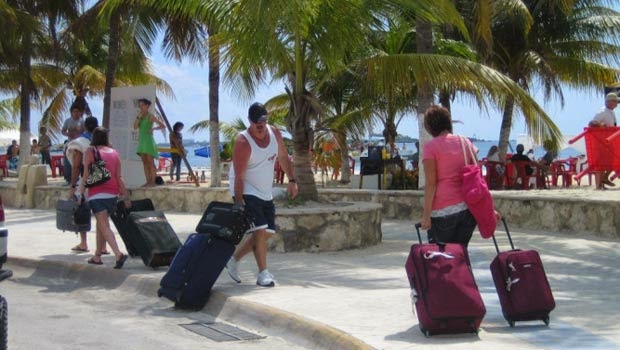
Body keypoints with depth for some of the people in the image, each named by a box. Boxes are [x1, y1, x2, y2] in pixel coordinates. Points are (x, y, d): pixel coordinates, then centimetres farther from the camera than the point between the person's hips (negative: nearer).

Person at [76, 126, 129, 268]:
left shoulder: (90, 151, -2)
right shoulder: (114, 153, 8)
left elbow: (86, 175, -7)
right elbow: (119, 177, 6)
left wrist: (80, 194, -4)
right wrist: (126, 196, 9)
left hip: (97, 194, -5)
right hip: (112, 194, 5)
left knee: (104, 226, -10)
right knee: (101, 224, 19)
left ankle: (118, 254, -27)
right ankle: (97, 256, 25)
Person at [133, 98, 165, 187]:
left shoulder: (150, 116, -5)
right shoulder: (140, 116, 13)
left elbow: (163, 126, -6)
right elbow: (135, 127, 2)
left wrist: (153, 129, -14)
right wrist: (138, 117, -5)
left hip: (149, 139, -7)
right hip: (141, 140, 7)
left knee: (150, 162, -8)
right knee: (145, 162, 6)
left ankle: (153, 182, -6)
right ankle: (148, 181, 8)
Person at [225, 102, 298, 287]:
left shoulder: (274, 133, -3)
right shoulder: (243, 142, -23)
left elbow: (283, 157, 12)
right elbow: (239, 176, -24)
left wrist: (292, 180, 6)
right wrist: (238, 203, -26)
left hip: (266, 192, 8)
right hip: (247, 192, -8)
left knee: (268, 232, 9)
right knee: (260, 230, -18)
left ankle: (234, 259, 22)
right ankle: (263, 274, -9)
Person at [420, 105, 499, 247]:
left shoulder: (430, 147, -4)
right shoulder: (466, 142, 11)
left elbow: (431, 183, -10)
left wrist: (426, 214, -10)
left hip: (443, 210, -5)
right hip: (468, 207, 5)